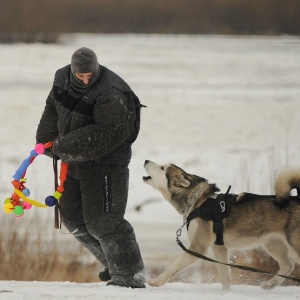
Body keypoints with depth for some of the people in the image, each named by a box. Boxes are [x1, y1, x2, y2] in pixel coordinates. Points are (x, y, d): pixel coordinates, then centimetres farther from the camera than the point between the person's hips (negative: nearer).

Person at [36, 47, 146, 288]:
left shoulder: (110, 94, -25)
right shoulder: (63, 79, 1)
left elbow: (105, 135, -31)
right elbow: (53, 111, 19)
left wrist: (65, 147, -28)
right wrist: (46, 141, 11)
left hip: (105, 163, -9)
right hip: (76, 162, 9)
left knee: (102, 221, -10)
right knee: (72, 215, 13)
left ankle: (131, 275, 0)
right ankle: (114, 261, 25)